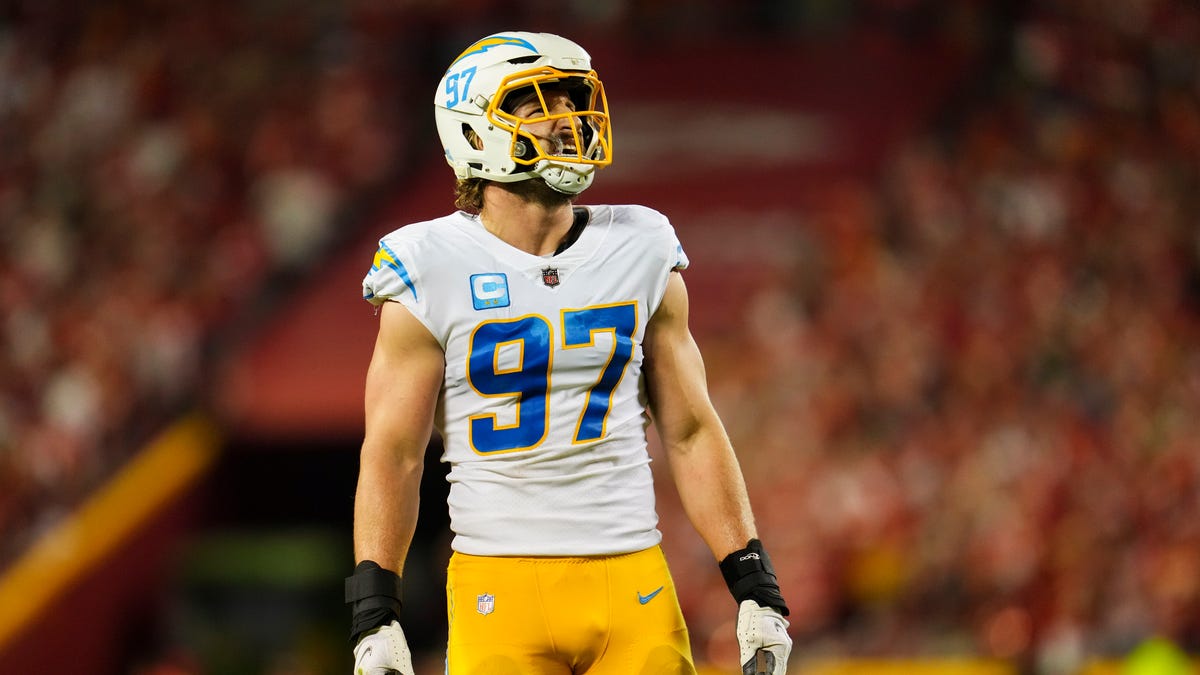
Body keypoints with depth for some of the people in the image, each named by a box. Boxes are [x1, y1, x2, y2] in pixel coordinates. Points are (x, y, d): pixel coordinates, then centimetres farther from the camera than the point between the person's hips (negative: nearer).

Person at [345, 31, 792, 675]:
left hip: (634, 585, 3)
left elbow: (690, 432, 12)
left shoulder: (641, 254, 7)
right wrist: (374, 618, -4)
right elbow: (392, 454, 1)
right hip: (501, 590, -2)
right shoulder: (435, 272, -2)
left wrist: (755, 588, 7)